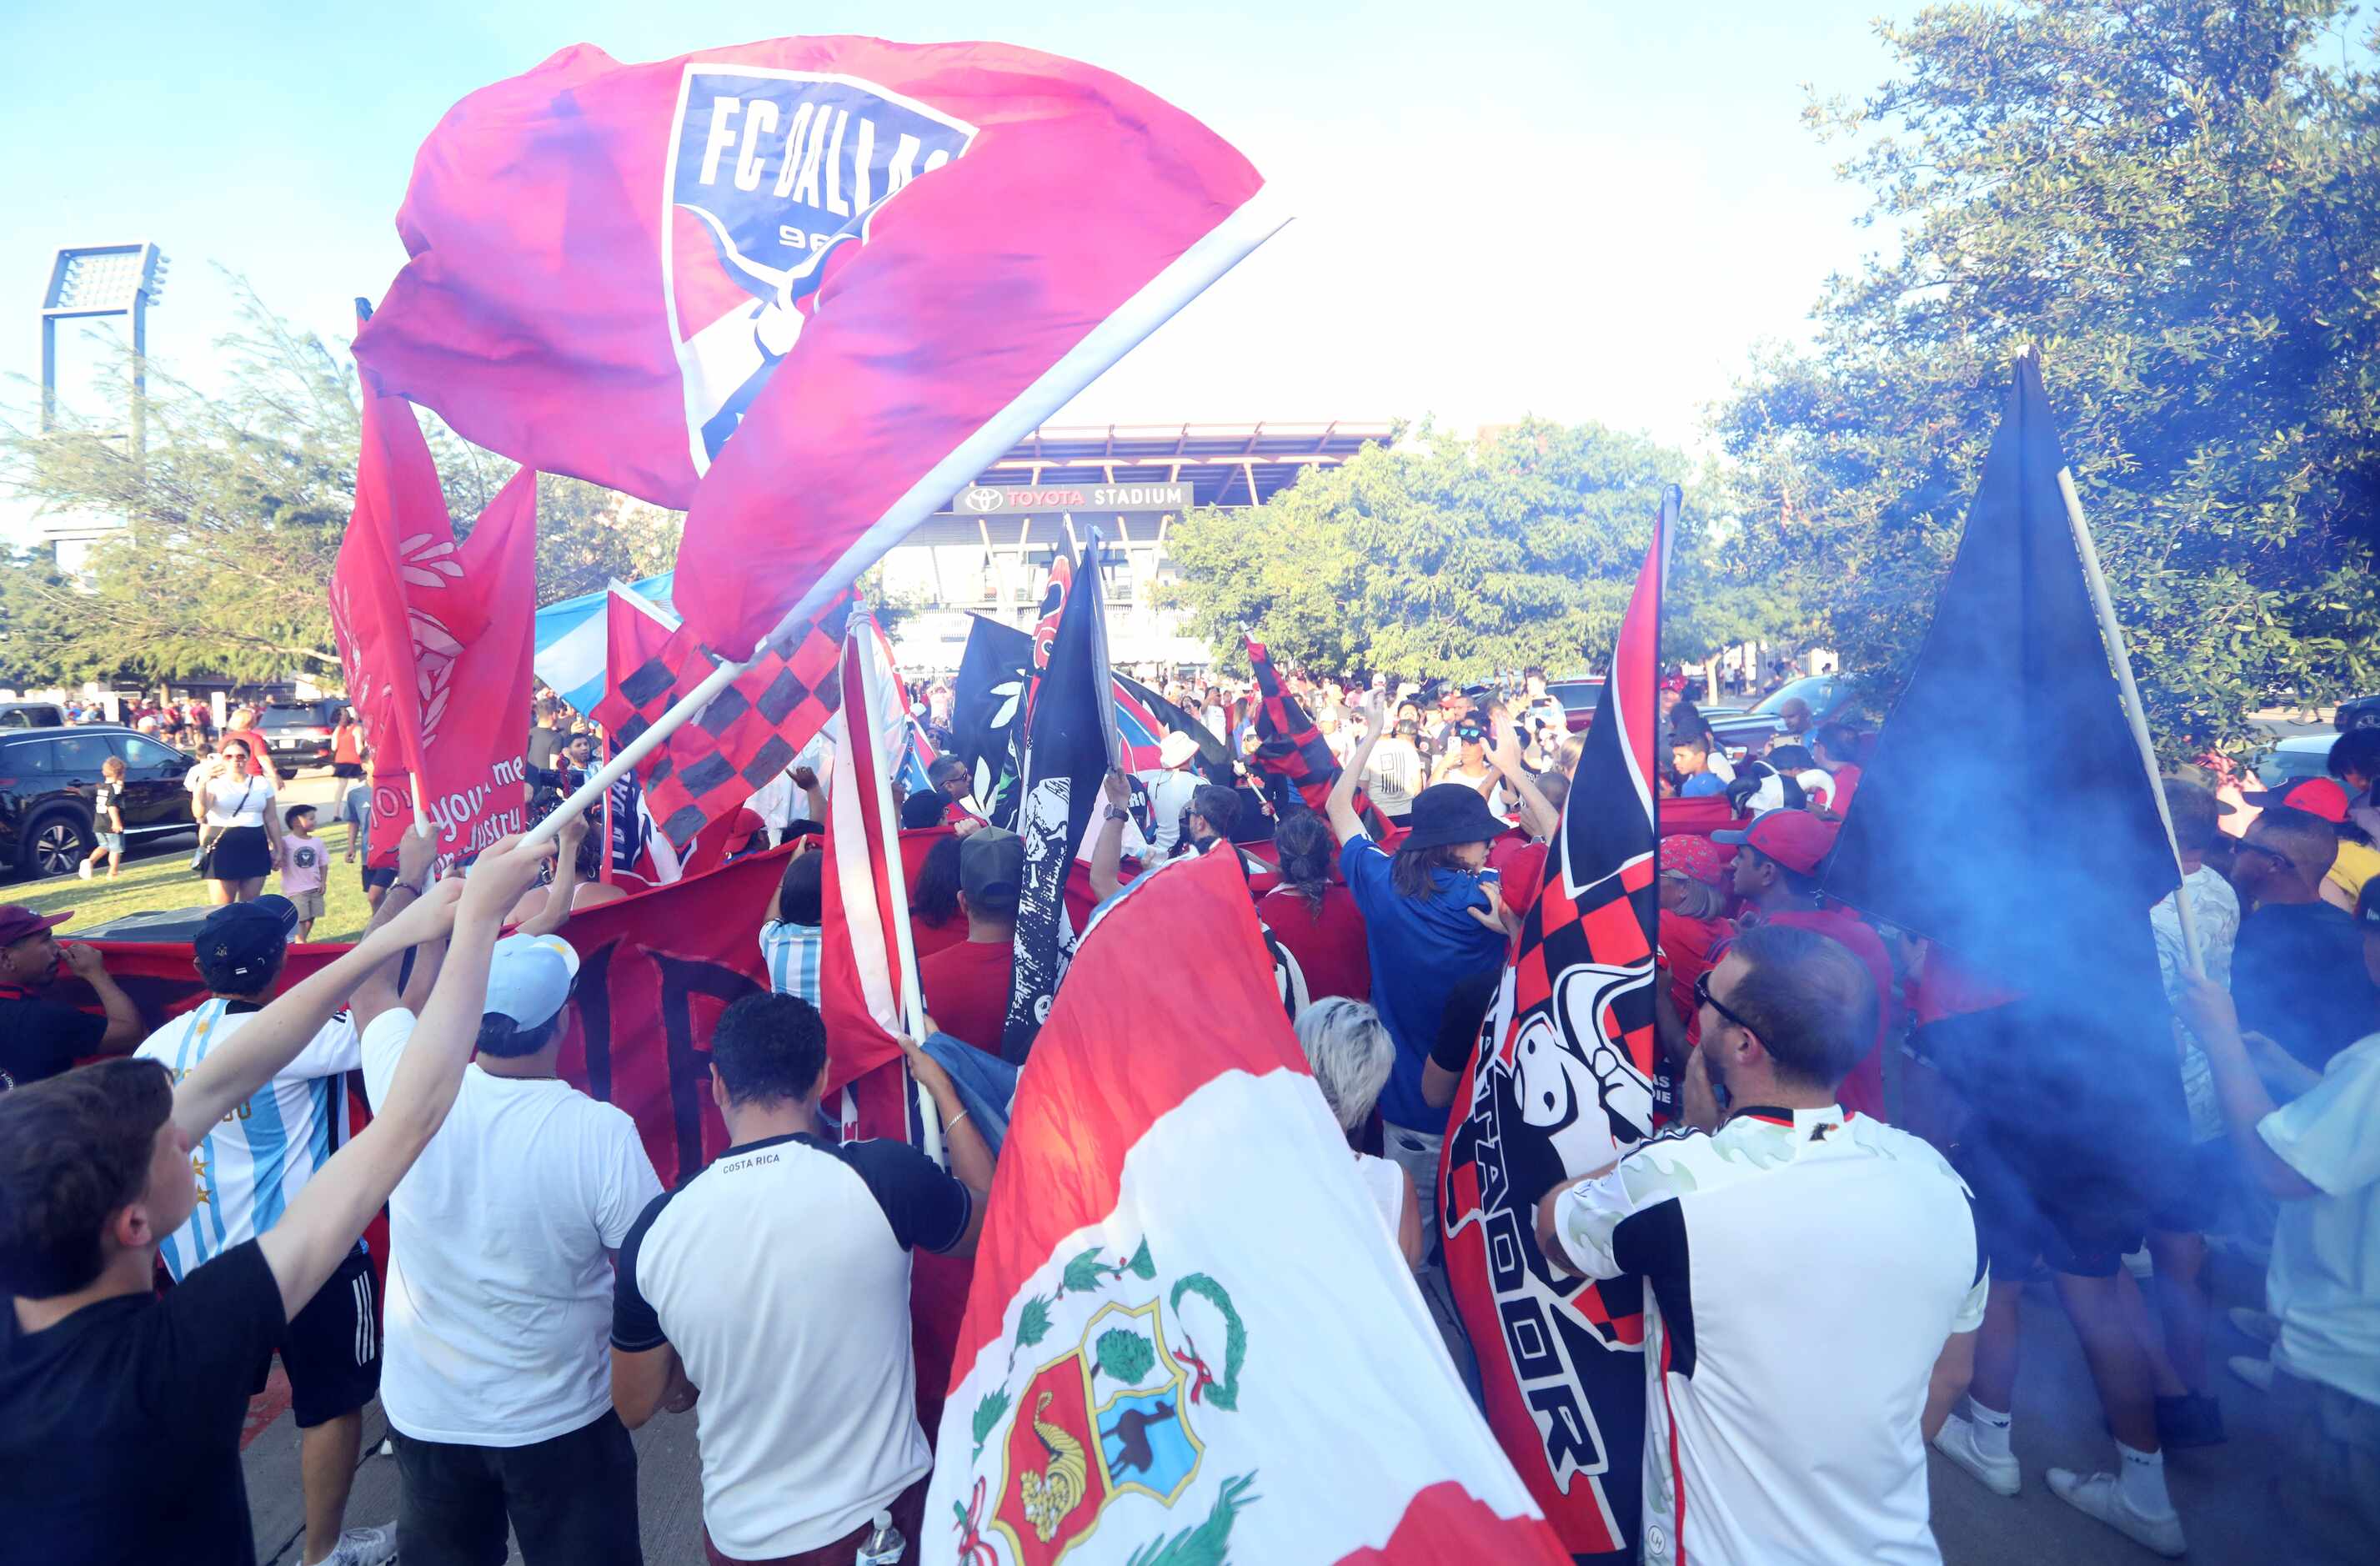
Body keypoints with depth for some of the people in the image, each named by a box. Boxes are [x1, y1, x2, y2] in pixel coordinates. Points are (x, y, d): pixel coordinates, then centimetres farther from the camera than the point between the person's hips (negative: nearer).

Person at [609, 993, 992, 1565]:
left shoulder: (657, 1229, -15)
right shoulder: (885, 1176, -23)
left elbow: (634, 1406, 0)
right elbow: (992, 1220, -1)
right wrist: (941, 1085, 5)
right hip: (884, 1512, -2)